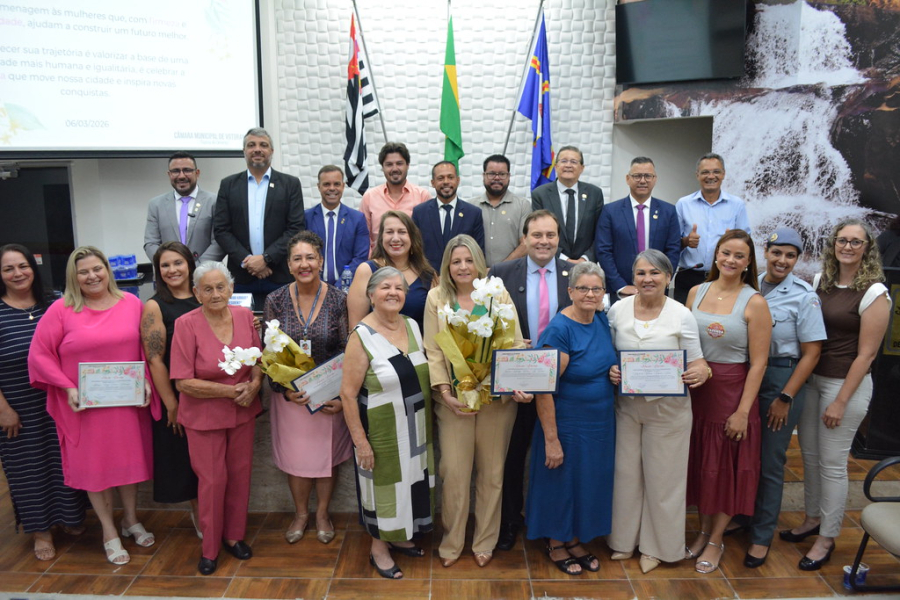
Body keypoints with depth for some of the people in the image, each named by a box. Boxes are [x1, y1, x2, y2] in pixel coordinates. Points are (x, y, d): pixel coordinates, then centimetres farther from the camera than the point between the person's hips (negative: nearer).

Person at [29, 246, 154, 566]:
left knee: (129, 458, 15)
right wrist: (68, 388, -13)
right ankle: (109, 533, 27)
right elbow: (39, 354, -5)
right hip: (85, 405, -2)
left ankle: (131, 520, 37)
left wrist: (146, 382, -5)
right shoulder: (62, 309, -8)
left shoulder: (131, 303, 0)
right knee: (93, 466, 10)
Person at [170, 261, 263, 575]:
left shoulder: (245, 315, -4)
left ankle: (234, 535, 35)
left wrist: (254, 384, -12)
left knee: (240, 473, 14)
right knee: (213, 480, 6)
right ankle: (210, 547, 28)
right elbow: (183, 382, -16)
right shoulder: (186, 324, -16)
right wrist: (230, 390, -19)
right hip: (204, 416, -3)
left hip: (243, 411, 4)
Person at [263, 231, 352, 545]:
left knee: (327, 452, 13)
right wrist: (284, 390, -13)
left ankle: (322, 513, 36)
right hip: (290, 394, 1)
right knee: (294, 455, 12)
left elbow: (349, 352, -6)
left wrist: (344, 395, -14)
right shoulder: (275, 301, -5)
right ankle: (300, 513, 36)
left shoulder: (339, 300, -9)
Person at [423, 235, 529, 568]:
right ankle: (452, 542, 23)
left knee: (492, 471, 10)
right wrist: (444, 391, -12)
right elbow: (433, 350, -1)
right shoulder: (436, 297, 2)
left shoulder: (499, 294, 0)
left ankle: (484, 542, 28)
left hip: (497, 396, 0)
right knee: (453, 470, 3)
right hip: (455, 398, 0)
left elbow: (516, 344, -3)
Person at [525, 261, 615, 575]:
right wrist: (551, 440, -22)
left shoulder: (602, 319, 0)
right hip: (567, 424, -7)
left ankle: (575, 540, 39)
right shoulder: (559, 330, -22)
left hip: (601, 422, 7)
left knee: (589, 482, 19)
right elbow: (544, 389, -23)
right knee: (561, 482, 11)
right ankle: (556, 544, 33)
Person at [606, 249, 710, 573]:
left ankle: (656, 546, 30)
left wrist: (700, 372, -27)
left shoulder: (682, 315, -8)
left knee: (662, 476, 9)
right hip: (626, 404, 2)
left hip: (667, 407, -2)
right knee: (625, 472, 12)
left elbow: (696, 361, -4)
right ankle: (624, 540, 32)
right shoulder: (617, 310, -2)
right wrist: (610, 371, -13)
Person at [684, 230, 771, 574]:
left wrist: (743, 410, -14)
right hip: (696, 389, 4)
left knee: (727, 465, 9)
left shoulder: (754, 303, -10)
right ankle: (703, 531, 33)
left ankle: (716, 540, 26)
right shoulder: (696, 292, 2)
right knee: (700, 462, 14)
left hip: (732, 391, -4)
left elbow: (758, 362, -11)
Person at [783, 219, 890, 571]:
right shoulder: (820, 281, 5)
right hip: (811, 379, 6)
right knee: (809, 454, 15)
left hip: (847, 384, -6)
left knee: (832, 463, 2)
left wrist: (841, 402, -14)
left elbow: (866, 353, -13)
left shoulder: (874, 293, -12)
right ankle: (813, 518, 33)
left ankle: (827, 538, 17)